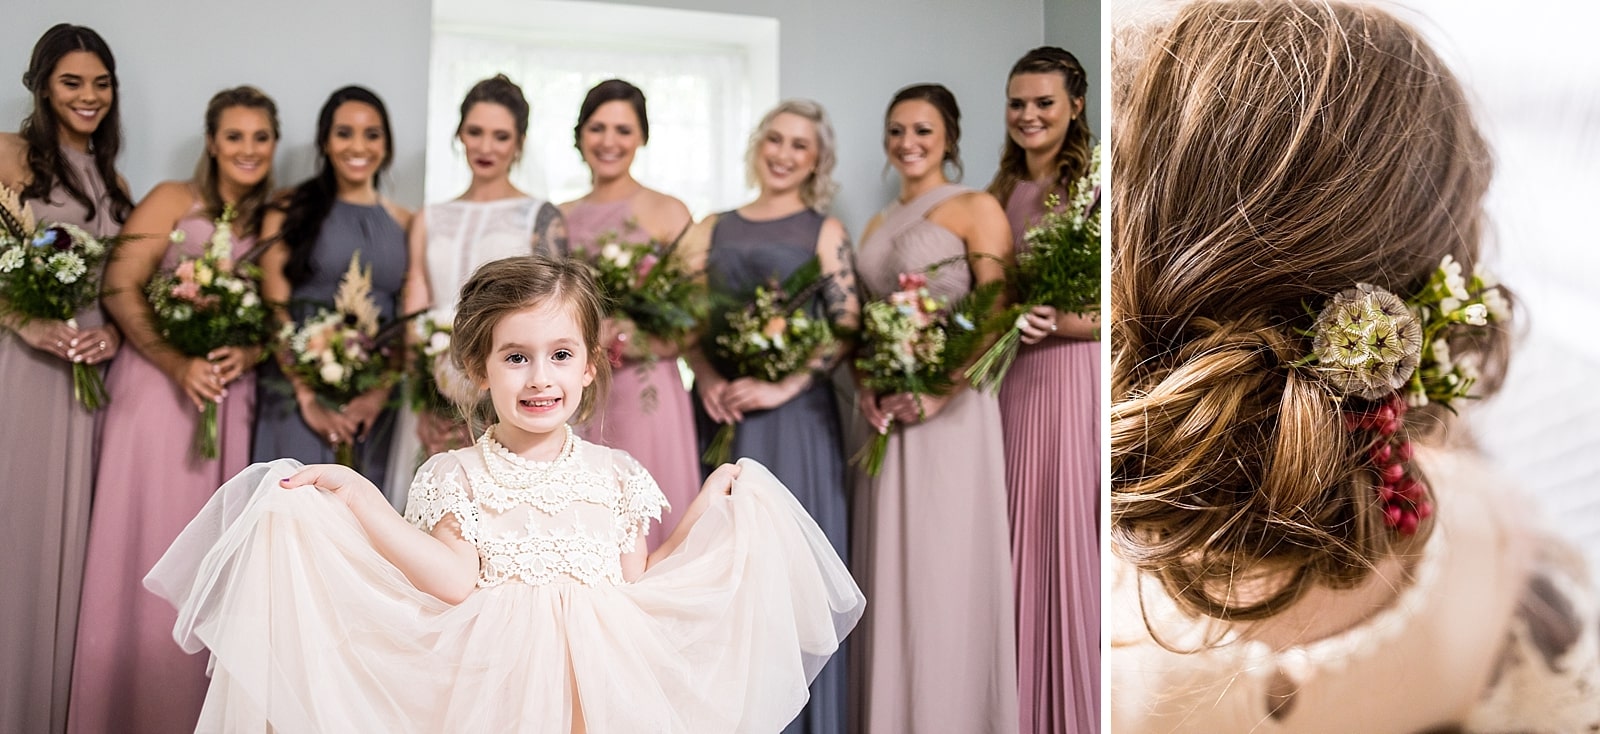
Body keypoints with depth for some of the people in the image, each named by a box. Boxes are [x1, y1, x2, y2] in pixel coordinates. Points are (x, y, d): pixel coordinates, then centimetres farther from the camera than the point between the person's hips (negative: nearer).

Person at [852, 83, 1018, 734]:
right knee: (890, 568, 9)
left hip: (949, 410, -6)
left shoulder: (977, 209, -3)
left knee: (944, 567, -2)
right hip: (887, 413, 6)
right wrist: (865, 387, -1)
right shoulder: (876, 226, 18)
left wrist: (934, 396, -19)